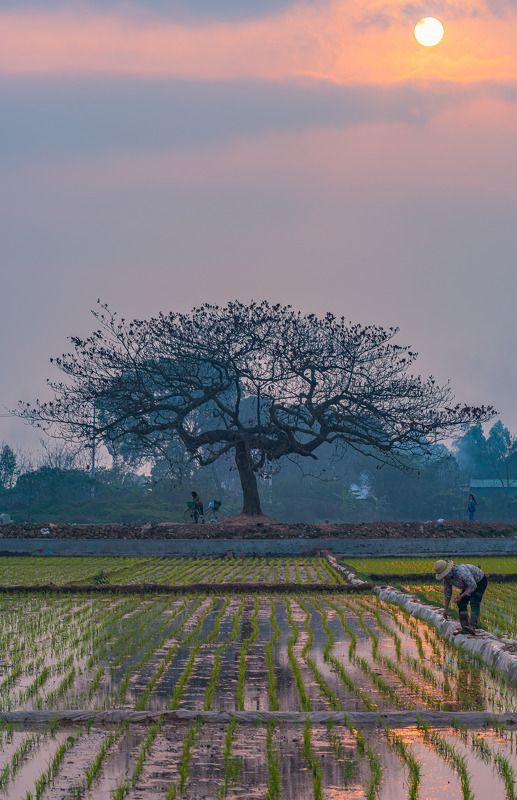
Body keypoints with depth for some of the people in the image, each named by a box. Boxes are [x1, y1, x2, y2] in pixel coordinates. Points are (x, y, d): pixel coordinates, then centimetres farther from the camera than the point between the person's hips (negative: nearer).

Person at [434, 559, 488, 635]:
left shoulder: (461, 571, -39)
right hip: (470, 583, 8)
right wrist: (446, 609, 1)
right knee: (461, 603, -2)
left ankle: (472, 628, -32)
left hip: (480, 581, -8)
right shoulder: (446, 576, -13)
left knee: (474, 603, -23)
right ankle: (465, 627, 0)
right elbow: (447, 592, -1)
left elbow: (473, 586, -35)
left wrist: (461, 596, -31)